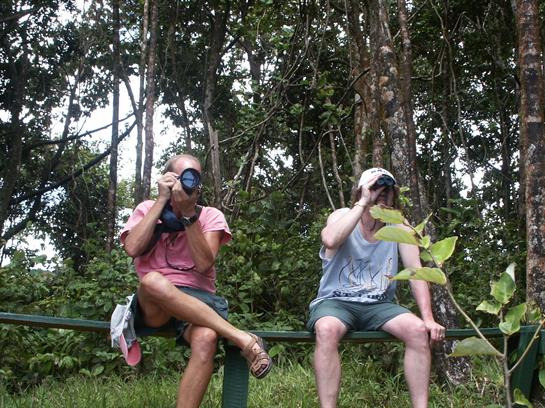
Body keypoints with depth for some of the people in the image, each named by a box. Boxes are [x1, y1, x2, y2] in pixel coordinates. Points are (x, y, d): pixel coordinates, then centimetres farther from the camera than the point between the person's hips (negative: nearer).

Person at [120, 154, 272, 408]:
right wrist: (162, 201, -10)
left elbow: (203, 264, -10)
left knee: (206, 338, -37)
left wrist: (188, 214, -14)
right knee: (152, 280, -38)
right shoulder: (148, 209, 9)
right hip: (153, 304, 0)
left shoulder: (210, 216, 7)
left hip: (198, 298, 0)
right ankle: (244, 340, -36)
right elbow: (132, 249, -12)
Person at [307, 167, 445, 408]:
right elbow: (330, 240, -31)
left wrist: (428, 318, -15)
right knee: (327, 330, -36)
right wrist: (364, 203, -24)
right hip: (335, 302, -3)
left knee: (418, 330, -25)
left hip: (378, 305, 3)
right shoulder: (342, 216, -5)